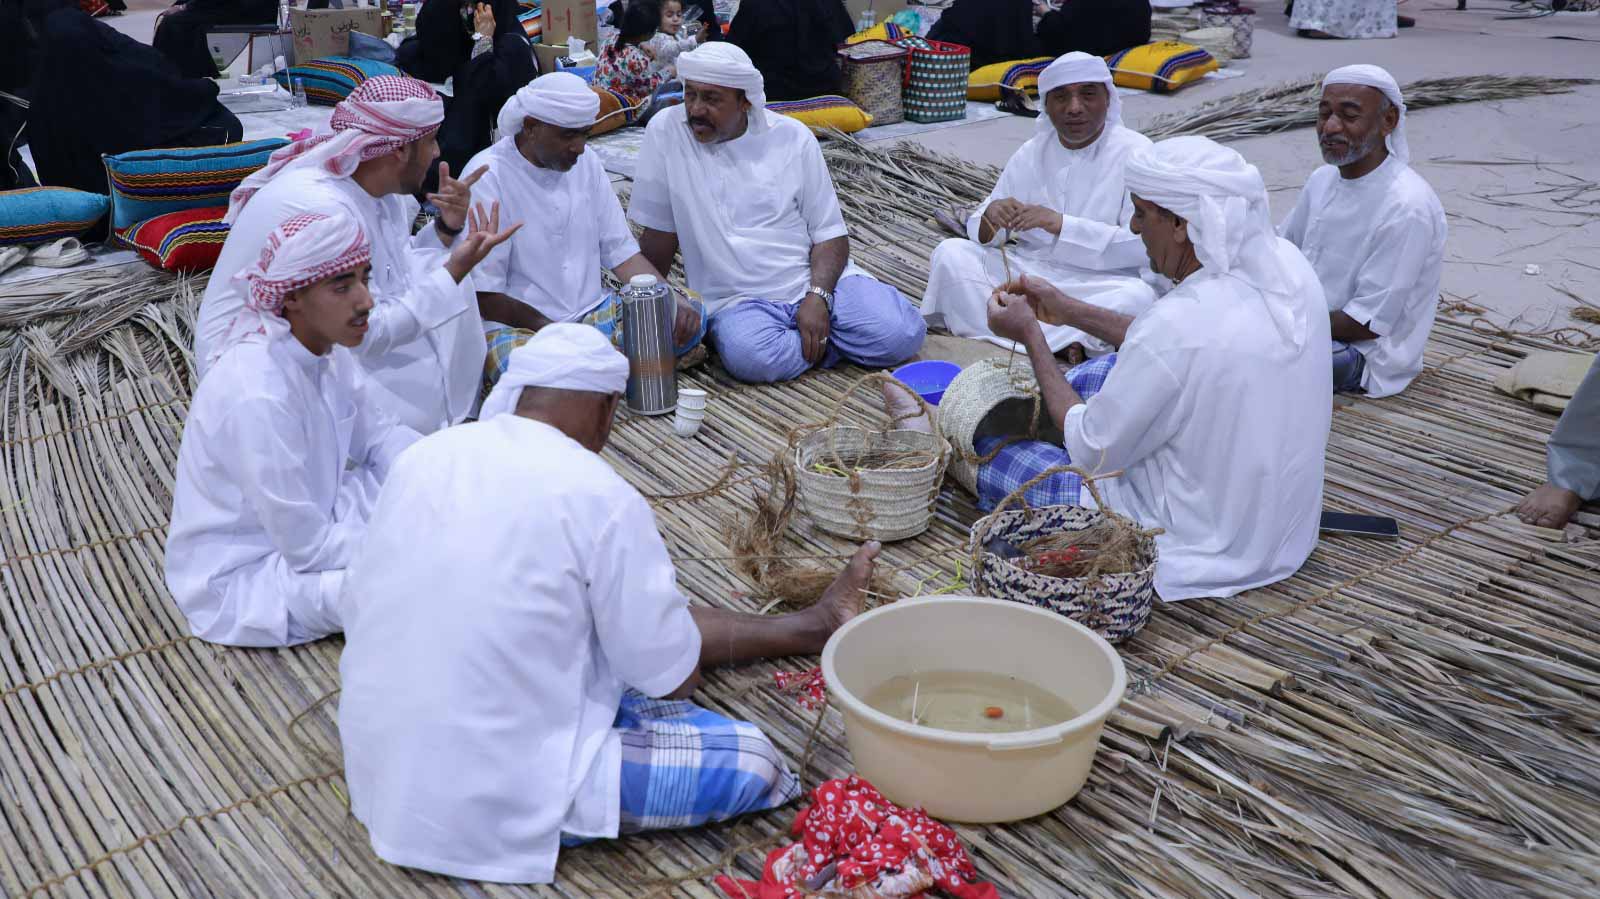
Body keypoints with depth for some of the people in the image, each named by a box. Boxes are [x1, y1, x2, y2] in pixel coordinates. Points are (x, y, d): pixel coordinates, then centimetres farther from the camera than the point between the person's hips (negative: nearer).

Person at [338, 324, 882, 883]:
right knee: (753, 764, -2)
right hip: (497, 798, -8)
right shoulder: (599, 495, -20)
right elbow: (676, 680, -12)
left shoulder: (424, 456, -2)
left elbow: (361, 607, 13)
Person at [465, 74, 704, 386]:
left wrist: (672, 300, -8)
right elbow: (483, 295, -13)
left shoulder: (584, 162, 8)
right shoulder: (488, 175, -11)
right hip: (513, 323, -6)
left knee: (690, 318, -14)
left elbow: (621, 251, 10)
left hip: (592, 312, 7)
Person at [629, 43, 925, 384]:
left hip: (816, 281, 1)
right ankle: (841, 344, -6)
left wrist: (818, 296, -16)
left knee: (901, 334, -23)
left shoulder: (792, 136, 2)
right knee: (749, 358, -35)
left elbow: (830, 233, 1)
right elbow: (659, 233, 3)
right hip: (739, 301, 0)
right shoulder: (666, 131, -2)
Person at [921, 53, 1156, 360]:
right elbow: (979, 232, 10)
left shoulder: (1135, 153, -5)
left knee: (1139, 296, -35)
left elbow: (1141, 246, -15)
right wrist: (991, 217, -16)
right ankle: (1055, 343, -24)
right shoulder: (1032, 152, 8)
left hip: (1099, 283, -4)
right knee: (950, 253, -15)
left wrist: (1061, 224, -25)